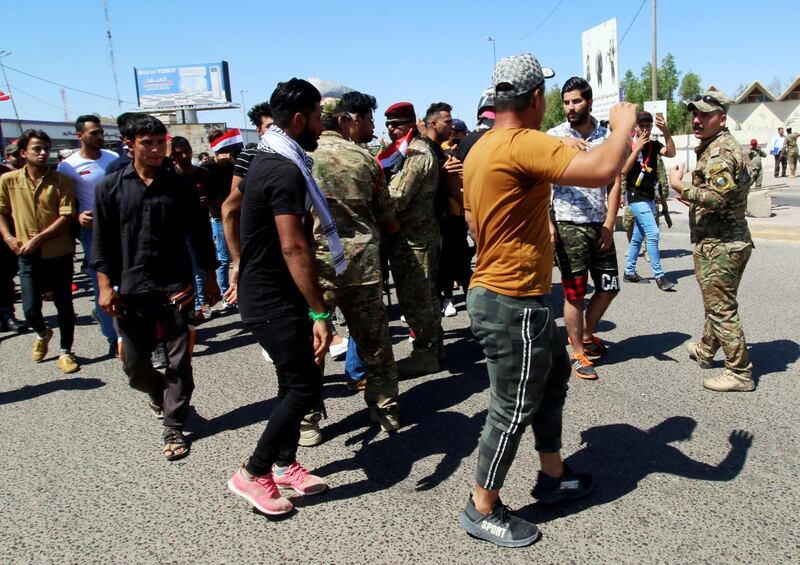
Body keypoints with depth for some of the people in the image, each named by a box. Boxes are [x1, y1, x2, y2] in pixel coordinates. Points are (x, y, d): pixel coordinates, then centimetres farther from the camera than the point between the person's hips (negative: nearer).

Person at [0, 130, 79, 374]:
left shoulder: (62, 180, -5)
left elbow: (66, 216, -11)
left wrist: (38, 238, -16)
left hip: (59, 254, -1)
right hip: (28, 256, 1)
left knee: (64, 305, 6)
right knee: (30, 308, 0)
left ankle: (65, 352, 23)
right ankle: (43, 334, 34)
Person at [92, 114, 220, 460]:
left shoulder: (180, 186, 2)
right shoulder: (110, 188, 2)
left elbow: (199, 234, 6)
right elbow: (101, 241, 2)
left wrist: (210, 280, 8)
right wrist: (106, 286, -5)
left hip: (176, 287, 0)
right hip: (130, 289, 1)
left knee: (179, 361, 2)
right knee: (133, 364, 10)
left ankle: (173, 427, 16)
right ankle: (159, 393, 42)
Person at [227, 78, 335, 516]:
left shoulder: (269, 160, 12)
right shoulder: (286, 171, -21)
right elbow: (294, 248, -28)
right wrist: (319, 313, -27)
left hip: (264, 292, 10)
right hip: (274, 300, -10)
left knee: (293, 381, 16)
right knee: (305, 387, -5)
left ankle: (284, 464, 30)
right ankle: (252, 473, 8)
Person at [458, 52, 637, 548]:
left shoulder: (482, 148, 9)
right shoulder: (523, 144, -22)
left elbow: (472, 221, 20)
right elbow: (602, 170, -33)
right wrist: (624, 124, -13)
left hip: (498, 291, 11)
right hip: (514, 305, -11)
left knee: (554, 374, 25)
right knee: (513, 410, 4)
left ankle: (553, 475, 40)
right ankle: (483, 510, 23)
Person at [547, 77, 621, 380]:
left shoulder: (607, 137, 6)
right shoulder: (554, 136, -2)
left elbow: (614, 184, 4)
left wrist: (609, 225, -5)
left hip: (600, 226, 4)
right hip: (568, 226, -4)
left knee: (609, 286, 12)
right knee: (575, 293, 3)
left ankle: (586, 334, 35)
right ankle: (578, 353, 18)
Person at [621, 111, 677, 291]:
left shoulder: (654, 145, 5)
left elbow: (671, 153, -14)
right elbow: (624, 170, -17)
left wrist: (665, 132, -27)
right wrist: (637, 148, -20)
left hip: (650, 197, 6)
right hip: (636, 197, -6)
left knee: (638, 236, 12)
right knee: (653, 234, -14)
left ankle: (629, 273, 22)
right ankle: (659, 276, -9)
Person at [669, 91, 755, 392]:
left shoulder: (719, 152, -18)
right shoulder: (720, 146, 16)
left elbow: (716, 197, -29)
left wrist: (680, 187, -19)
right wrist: (692, 195, 16)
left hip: (718, 246, -11)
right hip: (728, 242, 11)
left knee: (721, 308, -4)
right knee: (717, 303, 23)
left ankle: (740, 373, 5)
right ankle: (706, 350, 41)